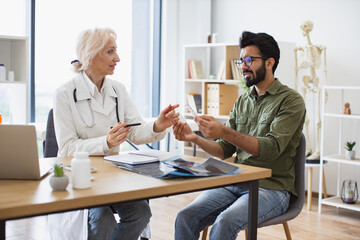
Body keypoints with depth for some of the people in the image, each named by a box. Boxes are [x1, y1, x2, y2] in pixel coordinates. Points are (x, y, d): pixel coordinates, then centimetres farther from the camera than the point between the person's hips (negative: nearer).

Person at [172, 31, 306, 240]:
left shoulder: (291, 100, -5)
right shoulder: (242, 102, 15)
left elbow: (271, 148, -19)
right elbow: (225, 150, 13)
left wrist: (224, 132, -28)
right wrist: (195, 138, -6)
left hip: (272, 188, -5)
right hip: (235, 183, 6)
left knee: (224, 223, -32)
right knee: (186, 217, -19)